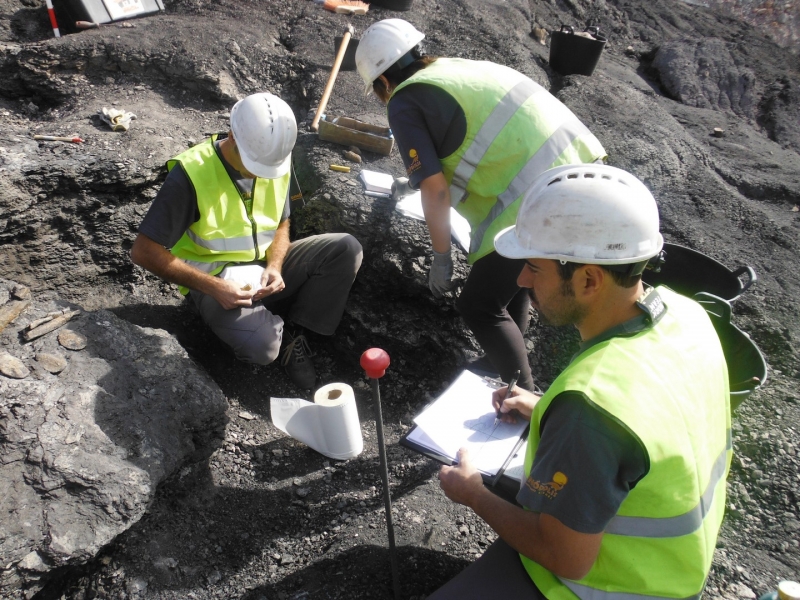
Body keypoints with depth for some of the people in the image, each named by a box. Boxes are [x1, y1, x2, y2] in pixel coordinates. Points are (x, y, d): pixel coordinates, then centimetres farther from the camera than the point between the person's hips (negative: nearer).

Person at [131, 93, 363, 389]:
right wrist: (213, 287, -26)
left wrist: (274, 267, -13)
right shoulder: (191, 173, -21)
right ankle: (276, 329, 6)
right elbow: (144, 251, -19)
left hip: (266, 265, 5)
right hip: (216, 277, -5)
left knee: (346, 249, -15)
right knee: (261, 345, -33)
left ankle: (296, 332, -5)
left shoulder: (277, 162, -5)